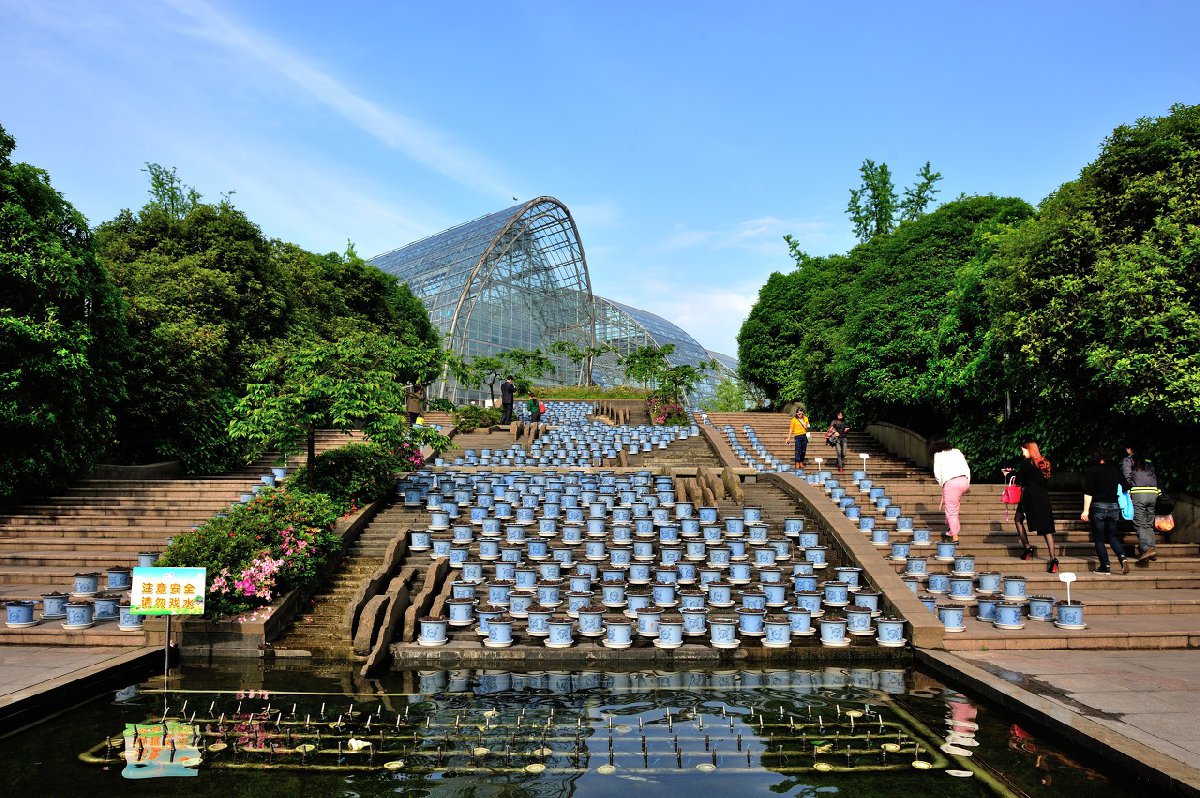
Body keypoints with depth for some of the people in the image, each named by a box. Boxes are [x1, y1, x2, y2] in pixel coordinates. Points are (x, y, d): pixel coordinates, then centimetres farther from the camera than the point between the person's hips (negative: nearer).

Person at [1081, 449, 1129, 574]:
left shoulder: (1091, 471, -5)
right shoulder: (1115, 469, 7)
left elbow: (1088, 492, -11)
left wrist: (1086, 510, -11)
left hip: (1098, 506, -4)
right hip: (1114, 506, 4)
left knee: (1099, 538, 4)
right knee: (1112, 536, 16)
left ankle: (1105, 566, 1)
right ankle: (1122, 557, -5)